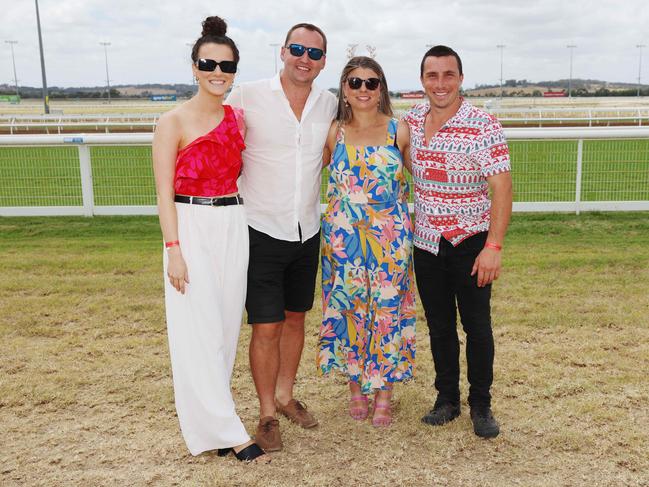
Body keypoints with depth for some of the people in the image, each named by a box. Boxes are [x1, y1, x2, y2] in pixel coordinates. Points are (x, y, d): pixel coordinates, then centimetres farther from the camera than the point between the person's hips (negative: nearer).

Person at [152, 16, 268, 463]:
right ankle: (228, 432, 7)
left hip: (234, 227, 5)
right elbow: (165, 192, -8)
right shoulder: (174, 122, -6)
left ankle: (210, 420, 25)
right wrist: (174, 250, -14)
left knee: (227, 325, 10)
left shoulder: (239, 119, 8)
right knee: (199, 332, -4)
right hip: (191, 228, -5)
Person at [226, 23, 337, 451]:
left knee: (295, 318, 16)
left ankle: (285, 395, 36)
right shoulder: (246, 97, -10)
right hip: (263, 232, -4)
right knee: (266, 328, -1)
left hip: (308, 232, 4)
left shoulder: (330, 105, 2)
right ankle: (267, 413, 19)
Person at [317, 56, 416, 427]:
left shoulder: (398, 131, 0)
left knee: (387, 309, 4)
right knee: (348, 309, 8)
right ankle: (356, 388, 27)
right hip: (343, 239, 1)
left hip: (390, 239, -1)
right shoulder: (334, 133, 3)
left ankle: (383, 394, 20)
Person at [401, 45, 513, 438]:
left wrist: (494, 247, -23)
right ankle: (447, 399, 27)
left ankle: (481, 405, 20)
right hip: (426, 240, 4)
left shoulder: (483, 125, -14)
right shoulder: (410, 121, 1)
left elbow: (502, 188, -16)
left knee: (477, 325, 4)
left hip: (470, 240, -4)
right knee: (439, 324, 12)